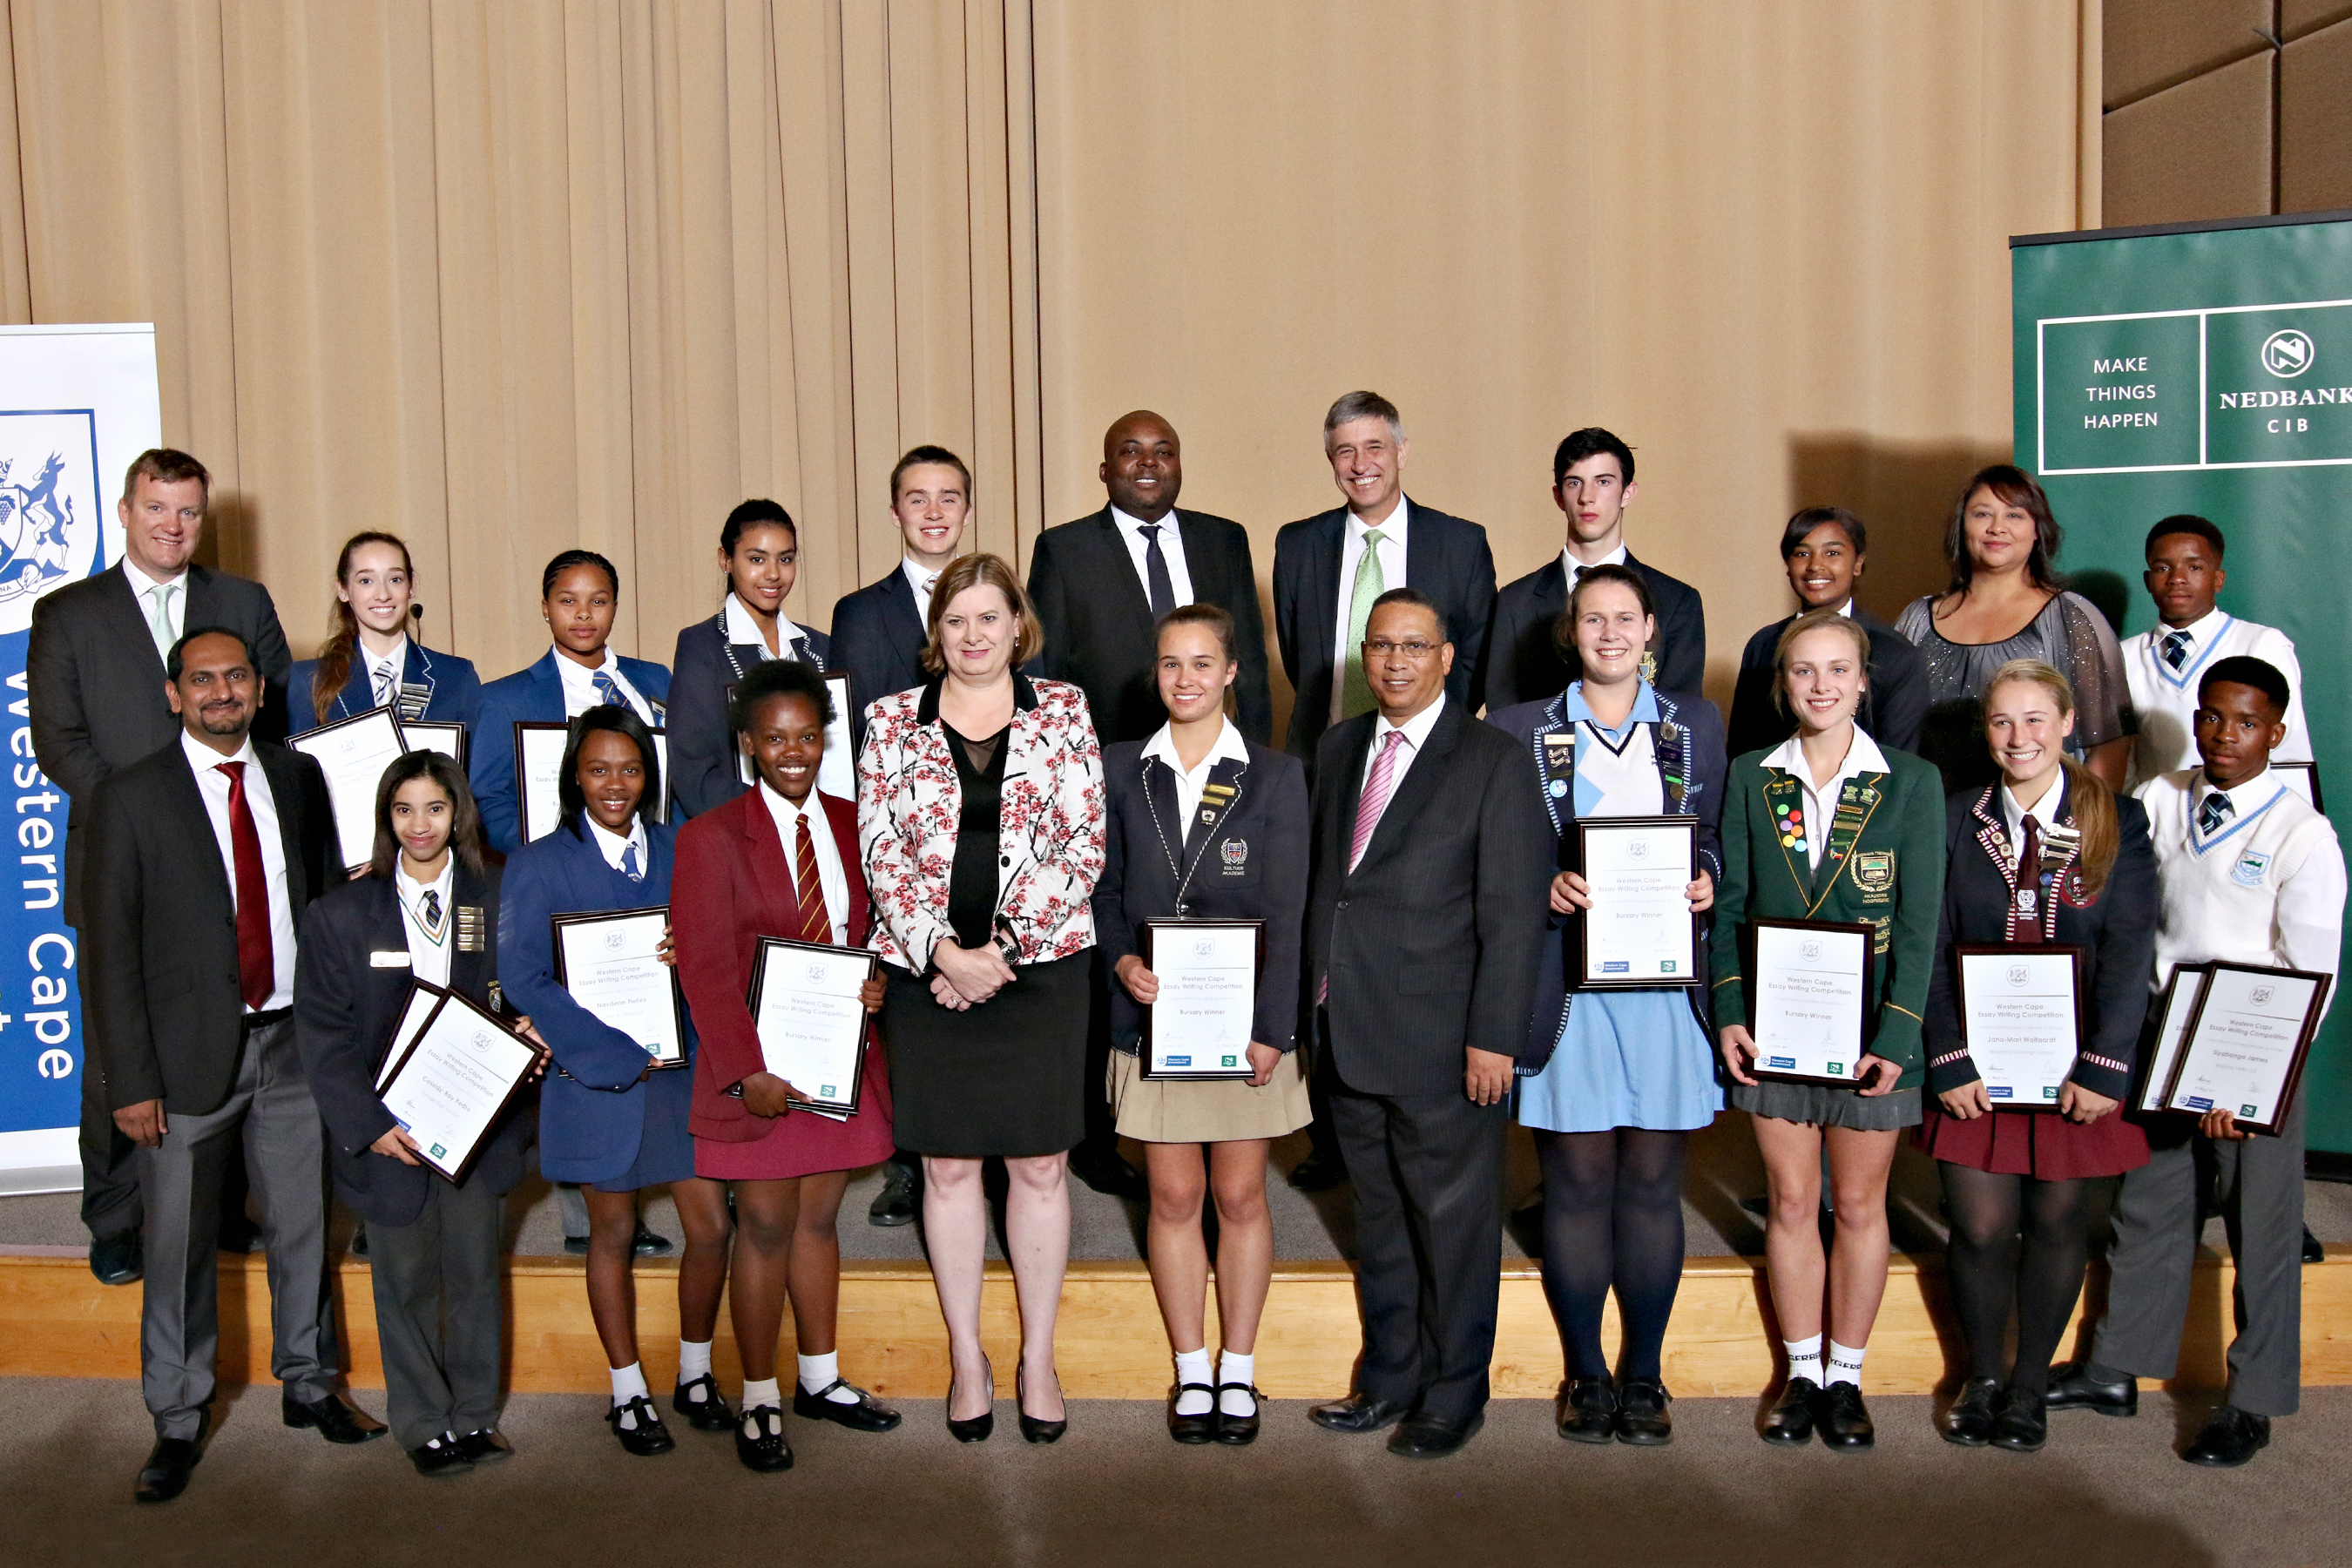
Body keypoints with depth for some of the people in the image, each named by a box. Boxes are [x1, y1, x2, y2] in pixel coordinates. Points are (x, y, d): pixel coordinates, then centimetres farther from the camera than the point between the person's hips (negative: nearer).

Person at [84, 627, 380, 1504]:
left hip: (293, 1040, 3)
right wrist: (131, 1081, -10)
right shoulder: (131, 798, -5)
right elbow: (112, 948, -5)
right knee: (180, 1244, 6)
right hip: (191, 1050, -3)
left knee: (302, 1225, 13)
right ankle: (178, 1423, 21)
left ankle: (308, 1385, 31)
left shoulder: (299, 778, 6)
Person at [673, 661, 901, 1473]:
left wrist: (878, 977, -7)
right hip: (756, 1062, -4)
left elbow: (876, 926, 17)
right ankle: (759, 1401, 16)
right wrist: (747, 1071, -19)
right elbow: (705, 966, -11)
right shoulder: (711, 836, -6)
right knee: (767, 1225, 3)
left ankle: (820, 1379, 28)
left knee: (820, 1216, 14)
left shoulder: (853, 826, 7)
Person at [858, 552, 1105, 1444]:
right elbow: (880, 851, 0)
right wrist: (943, 953, -11)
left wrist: (1002, 947, -10)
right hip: (926, 972, 1)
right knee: (947, 1166, 8)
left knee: (1040, 1166, 5)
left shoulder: (1063, 713, 3)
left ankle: (1039, 1356, 19)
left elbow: (1082, 845, -3)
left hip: (1040, 967, 0)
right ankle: (967, 1358, 21)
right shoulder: (893, 722, 5)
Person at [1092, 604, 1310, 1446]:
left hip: (1245, 1020, -1)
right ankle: (1191, 1371, 19)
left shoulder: (1276, 775, 0)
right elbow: (1102, 887, 10)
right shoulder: (1120, 769, 6)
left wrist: (1270, 1027, -9)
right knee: (1173, 1195, 6)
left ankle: (1238, 1371, 20)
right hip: (1153, 1016, 1)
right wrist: (1121, 959, -10)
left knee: (1241, 1195, 7)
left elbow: (1285, 913, -3)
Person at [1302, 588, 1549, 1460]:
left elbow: (1513, 913, -10)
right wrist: (1313, 998, 7)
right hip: (1350, 1034, 6)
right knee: (1379, 1216, 17)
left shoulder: (1492, 761, -7)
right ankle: (1389, 1379, 31)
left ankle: (1454, 1396, 22)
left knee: (1453, 1222, 6)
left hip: (1441, 1042, -5)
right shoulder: (1338, 748, 12)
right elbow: (1322, 879, 13)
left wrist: (1494, 1036, -14)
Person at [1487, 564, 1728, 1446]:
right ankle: (1586, 1375, 16)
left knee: (1653, 1184, 5)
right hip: (1566, 983, -1)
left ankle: (1644, 1376, 17)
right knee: (1577, 1183, 2)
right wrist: (1546, 886, -12)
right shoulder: (1519, 730, 6)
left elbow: (1714, 837, 17)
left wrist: (1705, 881, -4)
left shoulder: (1696, 726, 13)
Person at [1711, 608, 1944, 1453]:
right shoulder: (1751, 778, 4)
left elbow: (1919, 921, -5)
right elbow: (1728, 905, 4)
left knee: (1859, 1203, 9)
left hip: (1868, 1027, -1)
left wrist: (1895, 1035, -12)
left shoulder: (1911, 781, -2)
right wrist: (1729, 1013, -6)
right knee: (1790, 1201, 9)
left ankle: (1846, 1377, 23)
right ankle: (1801, 1374, 22)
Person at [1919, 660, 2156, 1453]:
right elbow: (1934, 950, 0)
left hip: (2081, 1063, 0)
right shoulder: (1957, 821, 3)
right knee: (1981, 1226, 2)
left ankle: (2030, 1384, 26)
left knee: (2059, 1223, 8)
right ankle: (1982, 1378, 24)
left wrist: (2103, 1067, -13)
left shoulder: (2119, 822, 0)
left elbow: (2130, 951, -6)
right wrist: (1951, 1061, -9)